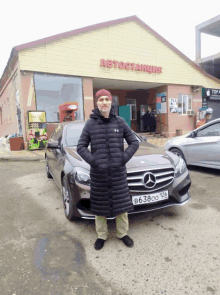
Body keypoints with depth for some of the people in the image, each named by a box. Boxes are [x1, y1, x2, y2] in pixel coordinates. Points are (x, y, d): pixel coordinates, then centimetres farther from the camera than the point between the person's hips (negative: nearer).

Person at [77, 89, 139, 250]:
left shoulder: (120, 122, 2)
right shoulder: (90, 124, -1)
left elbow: (134, 142, 5)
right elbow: (81, 147, 1)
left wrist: (124, 158, -7)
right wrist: (93, 161, -12)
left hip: (118, 172, 1)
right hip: (98, 173, 0)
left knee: (121, 204, 10)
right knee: (100, 206, 10)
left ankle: (123, 234, 32)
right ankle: (102, 236, 30)